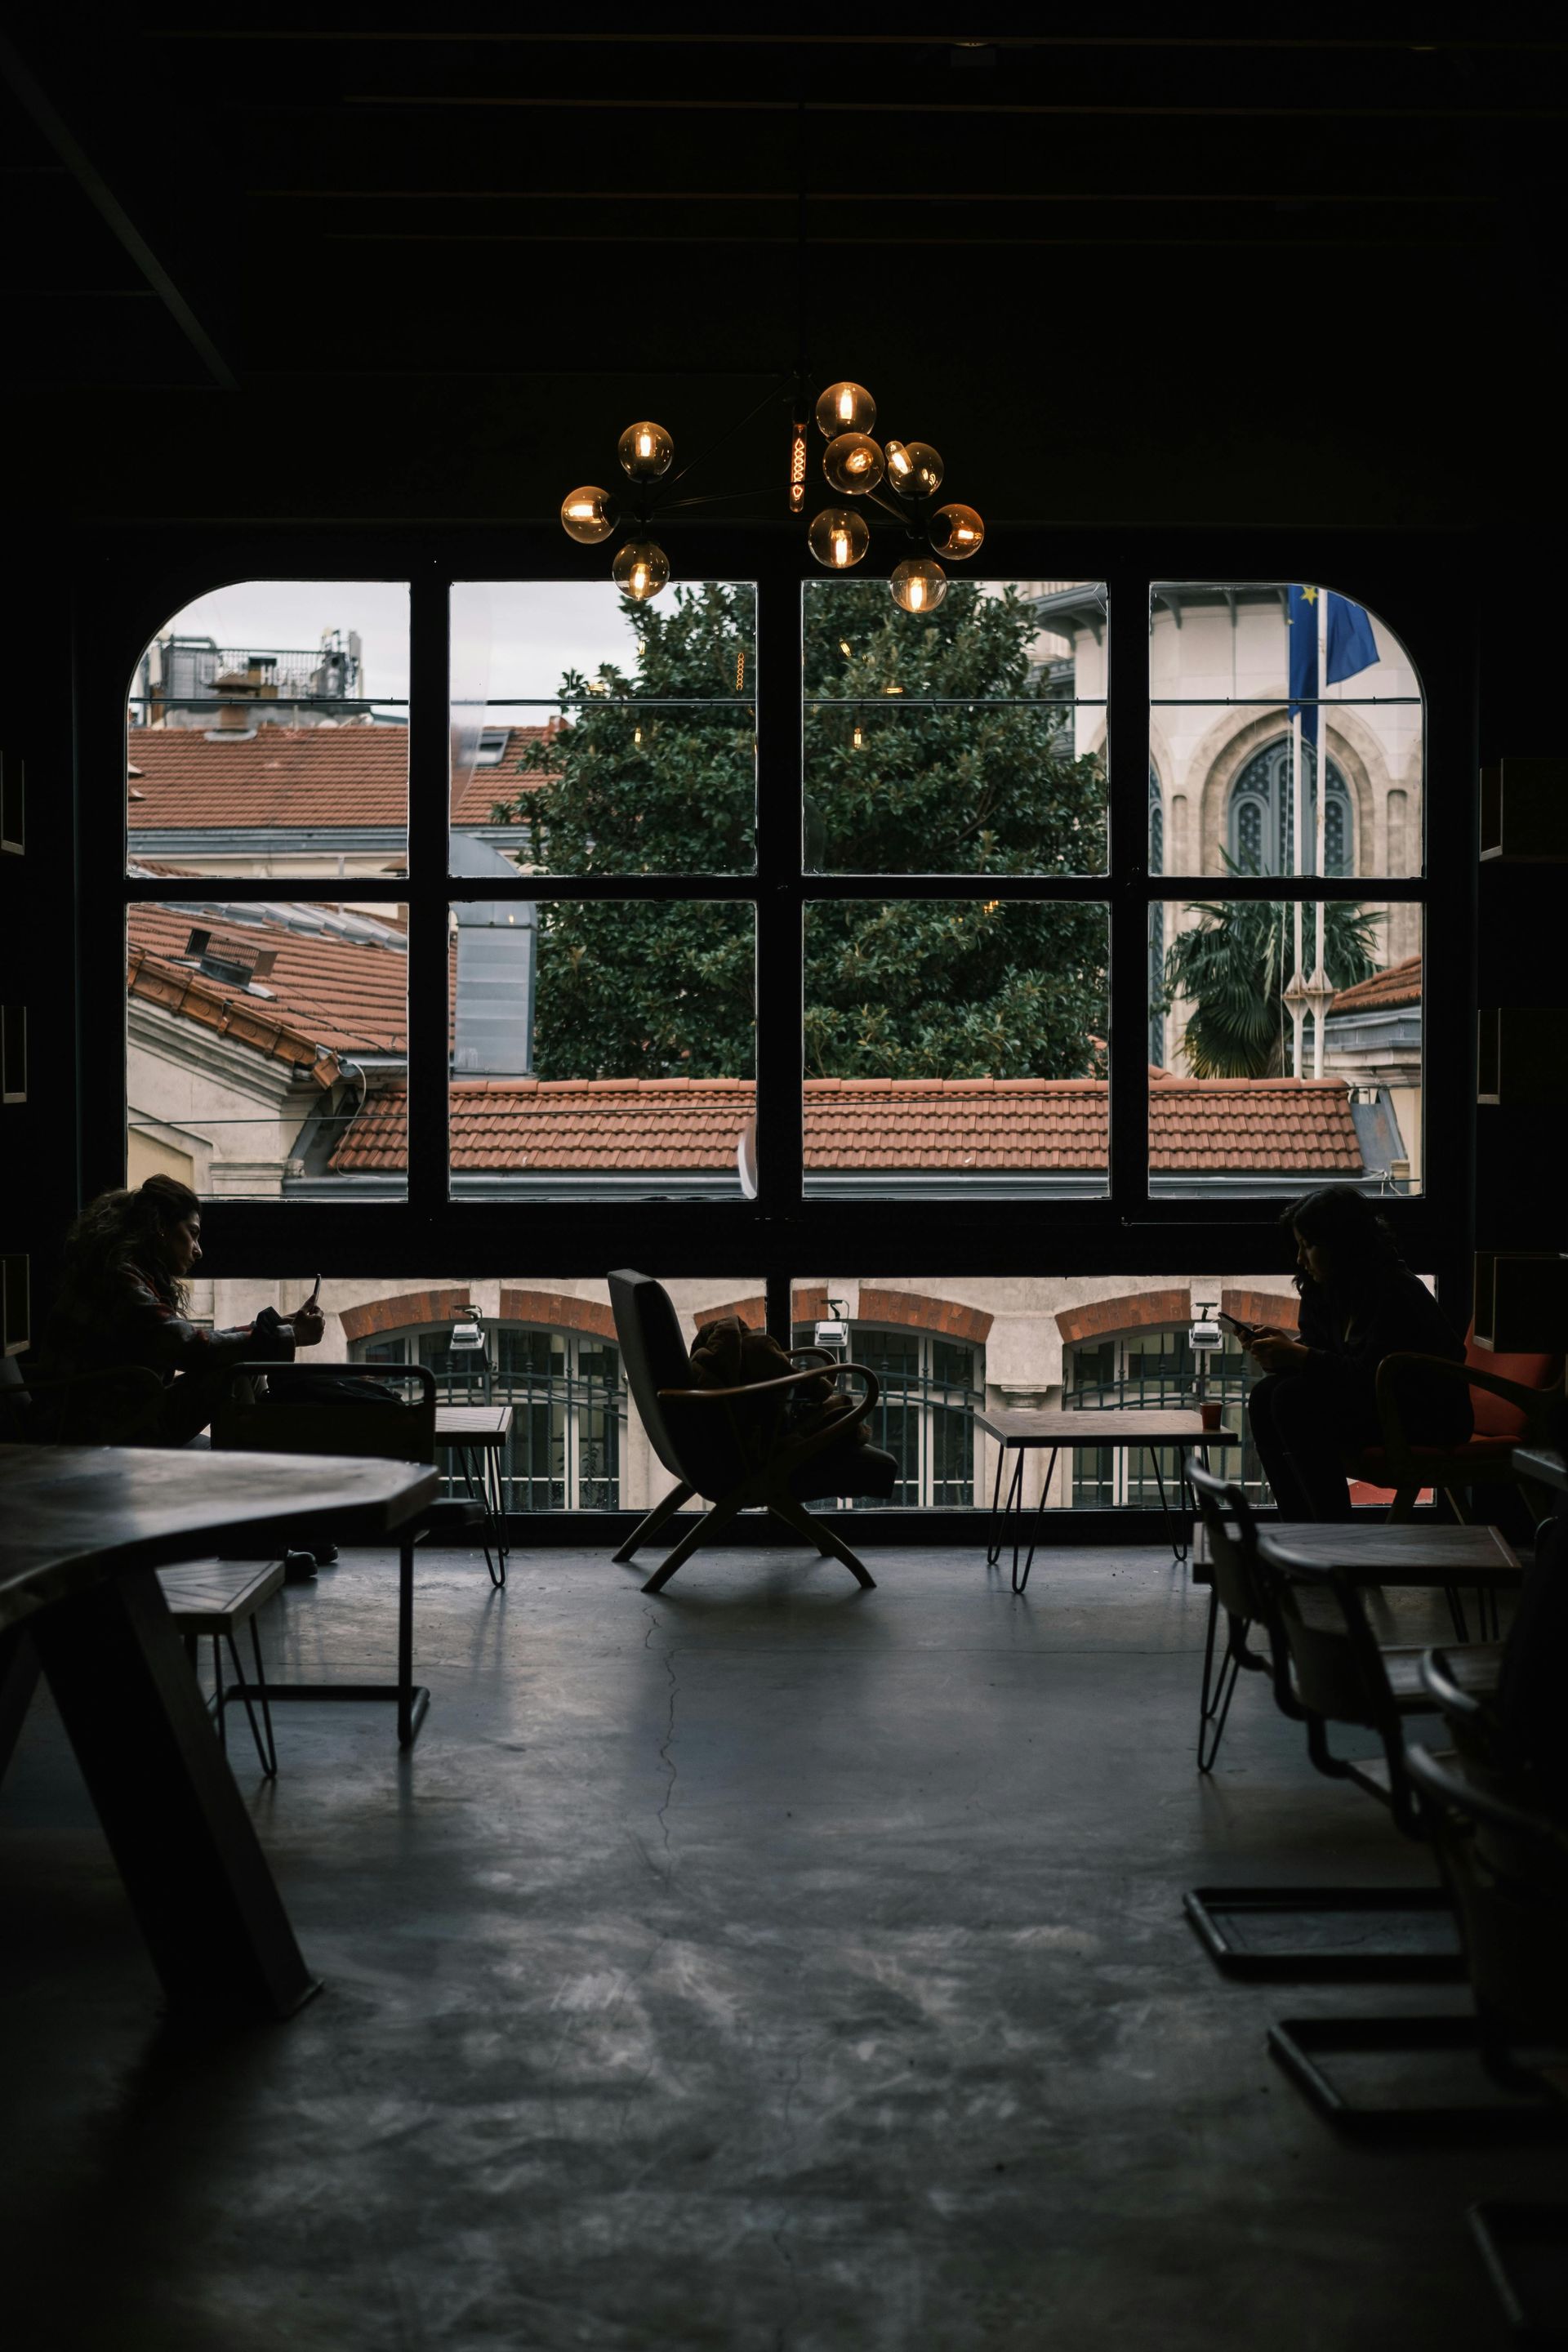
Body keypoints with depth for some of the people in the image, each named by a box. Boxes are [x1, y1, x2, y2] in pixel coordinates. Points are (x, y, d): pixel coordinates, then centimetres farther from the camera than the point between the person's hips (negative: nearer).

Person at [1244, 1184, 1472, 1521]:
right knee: (1265, 1398, -7)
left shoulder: (1395, 1292, -21)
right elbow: (1316, 1345, 9)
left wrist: (1299, 1357, -32)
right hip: (1377, 1404, 9)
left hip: (1429, 1420, -9)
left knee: (1294, 1401, -26)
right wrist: (1282, 1344, -12)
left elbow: (1372, 1373, -27)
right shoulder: (1324, 1289, 5)